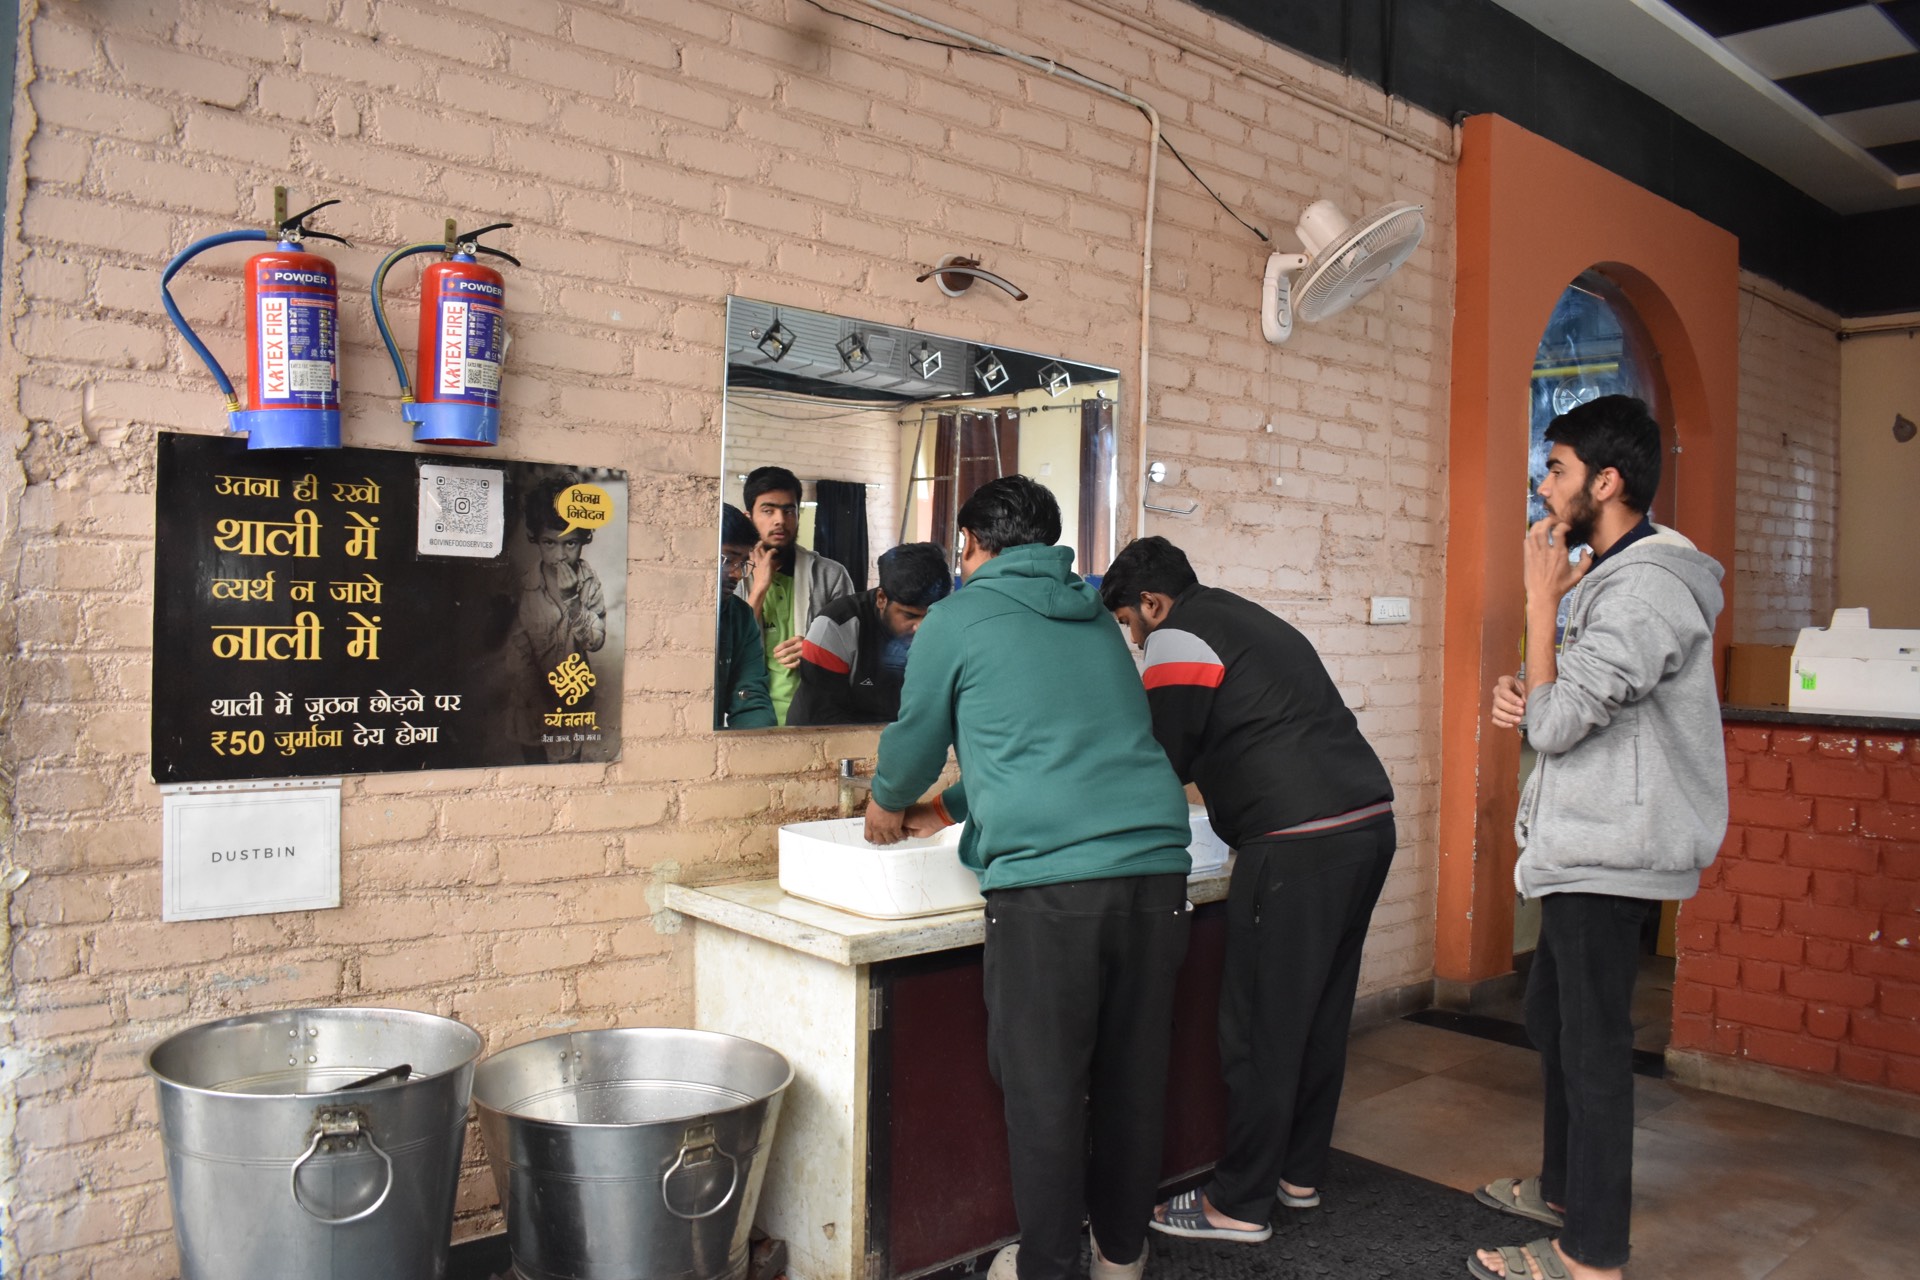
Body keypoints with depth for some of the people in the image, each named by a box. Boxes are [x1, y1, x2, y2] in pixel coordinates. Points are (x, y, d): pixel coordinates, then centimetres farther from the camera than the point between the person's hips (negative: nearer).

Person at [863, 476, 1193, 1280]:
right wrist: (948, 809, 43)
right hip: (1155, 866, 6)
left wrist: (888, 803, 38)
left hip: (1048, 877, -6)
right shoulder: (1096, 622, 24)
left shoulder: (958, 618, 6)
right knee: (1133, 1076, 16)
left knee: (1044, 1087, 5)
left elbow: (916, 737, 16)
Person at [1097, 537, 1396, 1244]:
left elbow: (1162, 760, -6)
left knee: (1260, 1027, 1)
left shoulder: (1178, 637, -4)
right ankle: (1299, 1171, 31)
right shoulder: (1247, 618, 24)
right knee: (1322, 1013, 18)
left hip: (1300, 846, -9)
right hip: (1370, 820, 9)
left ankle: (1240, 1205, 11)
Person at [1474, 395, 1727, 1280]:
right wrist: (1528, 699, -1)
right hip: (1587, 848, 11)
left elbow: (1556, 724, -22)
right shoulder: (1613, 575, 14)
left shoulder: (1643, 589, -20)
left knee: (1593, 1048, -1)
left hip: (1607, 858, -11)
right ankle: (1561, 1189, 39)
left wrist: (1541, 599, -16)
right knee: (1553, 1023, 22)